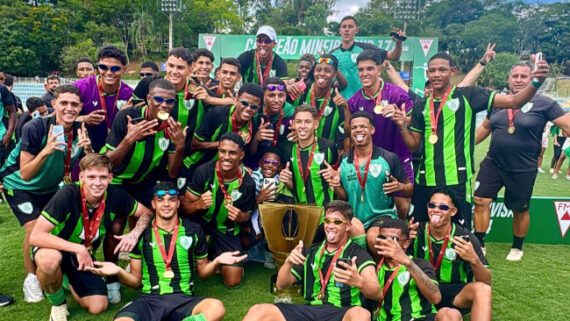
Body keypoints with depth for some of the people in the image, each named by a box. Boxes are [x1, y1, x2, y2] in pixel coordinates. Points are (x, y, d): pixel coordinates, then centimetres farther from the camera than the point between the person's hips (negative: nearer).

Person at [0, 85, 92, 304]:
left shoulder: (80, 132, -17)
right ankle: (31, 278, 5)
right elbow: (25, 175, -28)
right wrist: (46, 151, -43)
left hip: (50, 188, 5)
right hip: (19, 186, -4)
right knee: (34, 229, -18)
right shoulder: (35, 128, -29)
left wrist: (88, 150, -33)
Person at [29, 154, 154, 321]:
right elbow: (35, 236, -31)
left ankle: (69, 281, 25)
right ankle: (58, 303, -6)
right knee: (50, 260, -40)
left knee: (98, 307, -8)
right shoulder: (67, 195, -30)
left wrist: (135, 233, -25)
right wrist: (78, 249, -36)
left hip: (85, 255, 4)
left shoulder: (114, 196, -17)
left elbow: (148, 213, -5)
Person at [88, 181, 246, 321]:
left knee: (216, 307, -34)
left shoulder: (194, 230, 8)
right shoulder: (141, 233, 9)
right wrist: (119, 272, -8)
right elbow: (136, 280, 14)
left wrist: (216, 261, -5)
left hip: (183, 299, 1)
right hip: (149, 299, 0)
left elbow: (202, 272, 17)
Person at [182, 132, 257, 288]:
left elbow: (247, 215, -2)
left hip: (227, 229, 0)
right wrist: (198, 205, -39)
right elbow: (185, 205, -16)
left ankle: (217, 255, 26)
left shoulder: (248, 184, -19)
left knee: (233, 281, -6)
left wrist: (241, 217, -26)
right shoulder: (204, 171, -22)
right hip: (201, 220, 0)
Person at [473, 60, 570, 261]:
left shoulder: (544, 103, -6)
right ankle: (479, 244, 12)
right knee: (480, 201, -3)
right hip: (493, 163, 3)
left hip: (523, 170, -3)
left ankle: (517, 247, 34)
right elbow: (485, 127, 17)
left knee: (520, 210, 11)